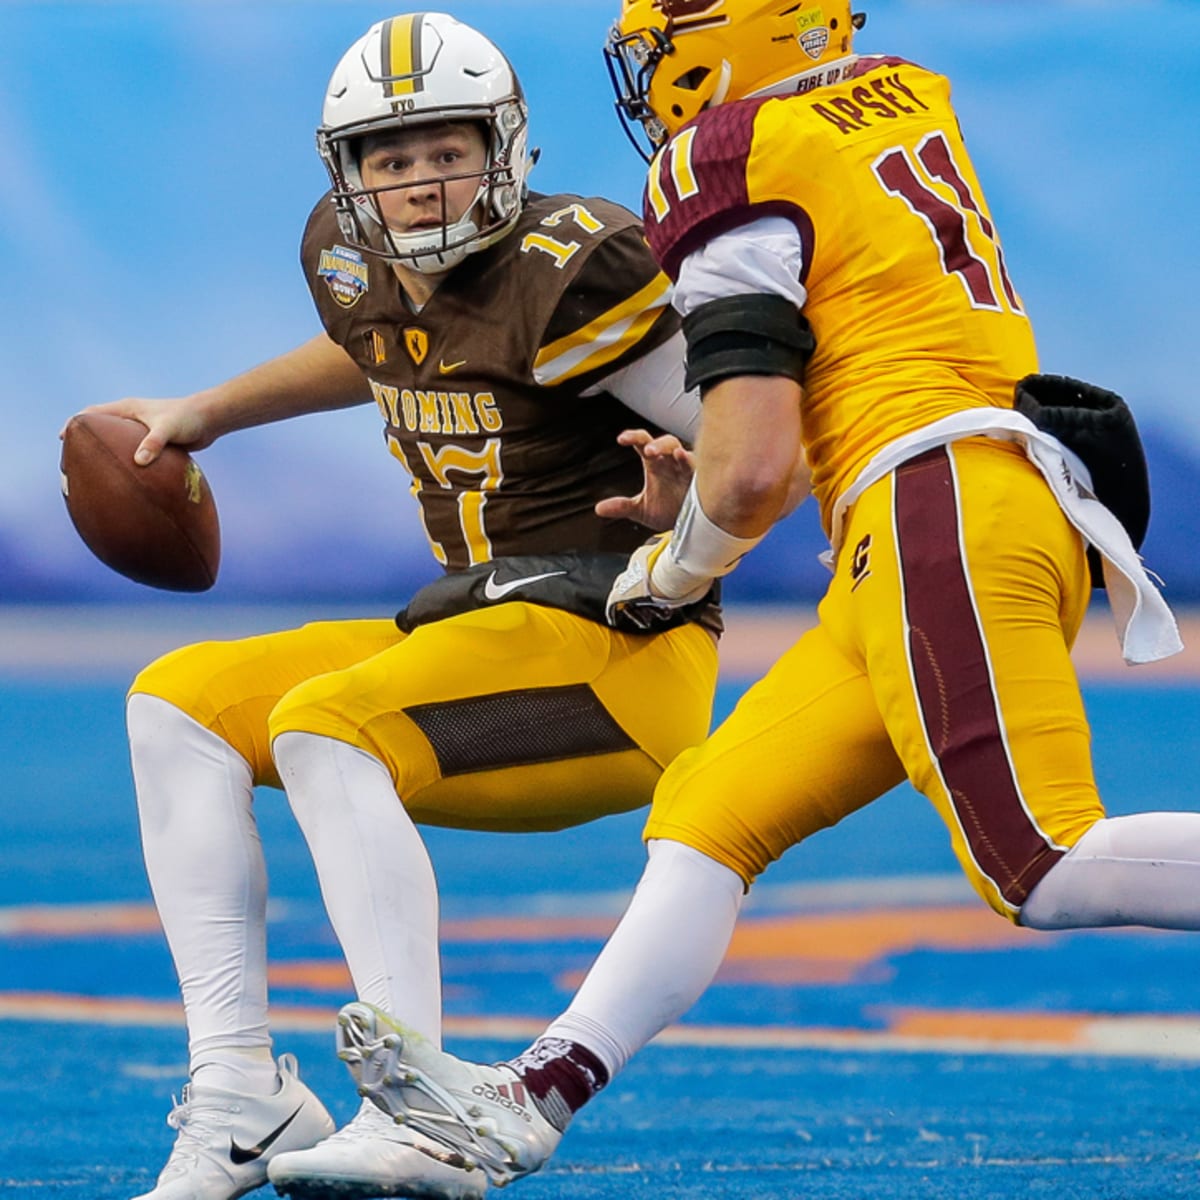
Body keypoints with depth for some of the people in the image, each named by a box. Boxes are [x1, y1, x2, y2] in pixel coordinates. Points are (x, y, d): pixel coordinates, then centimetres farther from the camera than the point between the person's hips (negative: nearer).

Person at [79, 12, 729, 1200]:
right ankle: (239, 1089, -9)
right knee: (178, 703, 1)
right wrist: (205, 414, 33)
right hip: (471, 635, 9)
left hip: (618, 651, -9)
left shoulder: (562, 276, -16)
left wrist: (688, 495, -35)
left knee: (322, 728, -28)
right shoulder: (354, 258, 7)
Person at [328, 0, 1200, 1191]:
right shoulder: (906, 101, 20)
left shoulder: (737, 169, -4)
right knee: (714, 810, 8)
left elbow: (752, 473, -10)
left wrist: (673, 569, 11)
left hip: (937, 516, -10)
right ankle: (535, 1098, 4)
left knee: (1048, 870, -18)